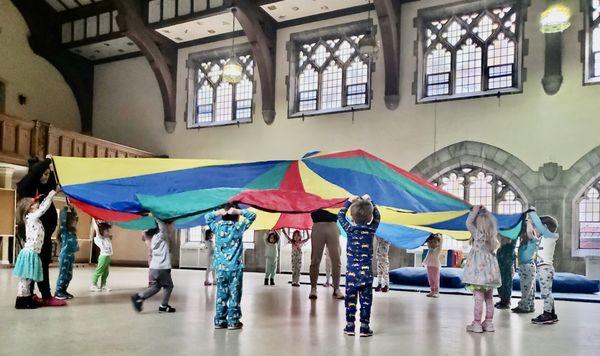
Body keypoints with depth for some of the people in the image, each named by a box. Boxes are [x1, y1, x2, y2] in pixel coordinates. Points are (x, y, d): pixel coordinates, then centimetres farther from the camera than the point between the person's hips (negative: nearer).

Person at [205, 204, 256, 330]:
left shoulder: (217, 226, 1)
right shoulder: (238, 226, -7)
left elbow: (207, 217, 19)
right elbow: (252, 216, 3)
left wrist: (219, 212, 3)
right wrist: (238, 211, -7)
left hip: (220, 267, 4)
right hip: (235, 267, -3)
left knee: (221, 294, 10)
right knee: (234, 294, 3)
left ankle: (219, 321, 15)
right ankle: (233, 321, 6)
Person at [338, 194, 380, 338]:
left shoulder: (349, 228, -6)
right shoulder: (371, 229, -5)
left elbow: (340, 215, 10)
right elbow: (377, 216, 14)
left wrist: (350, 201, 16)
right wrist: (369, 201, 20)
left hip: (351, 271, 0)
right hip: (366, 272, 0)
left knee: (351, 299, 8)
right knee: (366, 299, 6)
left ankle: (349, 326, 12)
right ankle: (364, 327, 8)